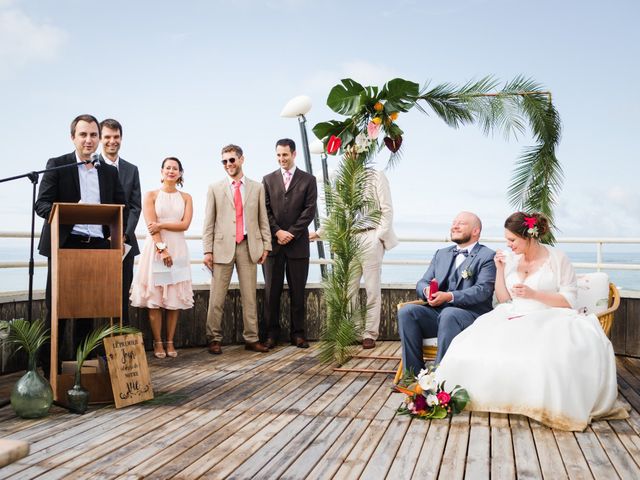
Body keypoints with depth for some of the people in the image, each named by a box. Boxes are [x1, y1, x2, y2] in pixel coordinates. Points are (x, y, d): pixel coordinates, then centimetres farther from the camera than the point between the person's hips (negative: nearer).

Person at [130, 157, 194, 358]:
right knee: (154, 297, -3)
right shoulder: (151, 195, 4)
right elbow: (151, 226, -6)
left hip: (178, 249, 2)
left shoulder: (186, 198, 11)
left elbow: (185, 224, -2)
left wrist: (161, 225, -11)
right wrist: (162, 248, -15)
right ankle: (158, 342, 6)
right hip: (155, 248, -2)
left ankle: (170, 342, 10)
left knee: (175, 298, 2)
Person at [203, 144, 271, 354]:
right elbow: (209, 222, 5)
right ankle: (214, 339, 9)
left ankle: (251, 339, 12)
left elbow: (263, 219, 11)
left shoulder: (257, 187, 11)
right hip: (223, 246, -1)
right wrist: (207, 250, -2)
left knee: (249, 296, 5)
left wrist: (266, 246, 3)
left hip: (249, 246, 1)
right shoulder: (215, 188, 8)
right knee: (217, 297, 0)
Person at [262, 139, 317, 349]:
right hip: (273, 243, 1)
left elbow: (310, 210, -2)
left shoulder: (308, 180, 6)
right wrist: (277, 232, -9)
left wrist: (291, 233, -9)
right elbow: (265, 210, 5)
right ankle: (272, 334, 8)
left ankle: (297, 333, 10)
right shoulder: (268, 179, 11)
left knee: (298, 292, 3)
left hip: (298, 243, -1)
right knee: (271, 291, 1)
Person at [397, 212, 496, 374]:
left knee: (448, 314, -37)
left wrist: (449, 296, -25)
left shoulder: (487, 256, 4)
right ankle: (415, 375, -20)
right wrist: (427, 290, -11)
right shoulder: (441, 254, 23)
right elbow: (422, 282, 15)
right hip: (436, 312, 6)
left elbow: (483, 290, -11)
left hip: (471, 315, -5)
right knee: (406, 311, -21)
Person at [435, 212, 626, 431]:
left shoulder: (557, 259, -2)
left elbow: (568, 300, -4)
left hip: (547, 319, -3)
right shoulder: (511, 258, 10)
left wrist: (533, 294, -15)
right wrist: (500, 270, 0)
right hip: (514, 320, 3)